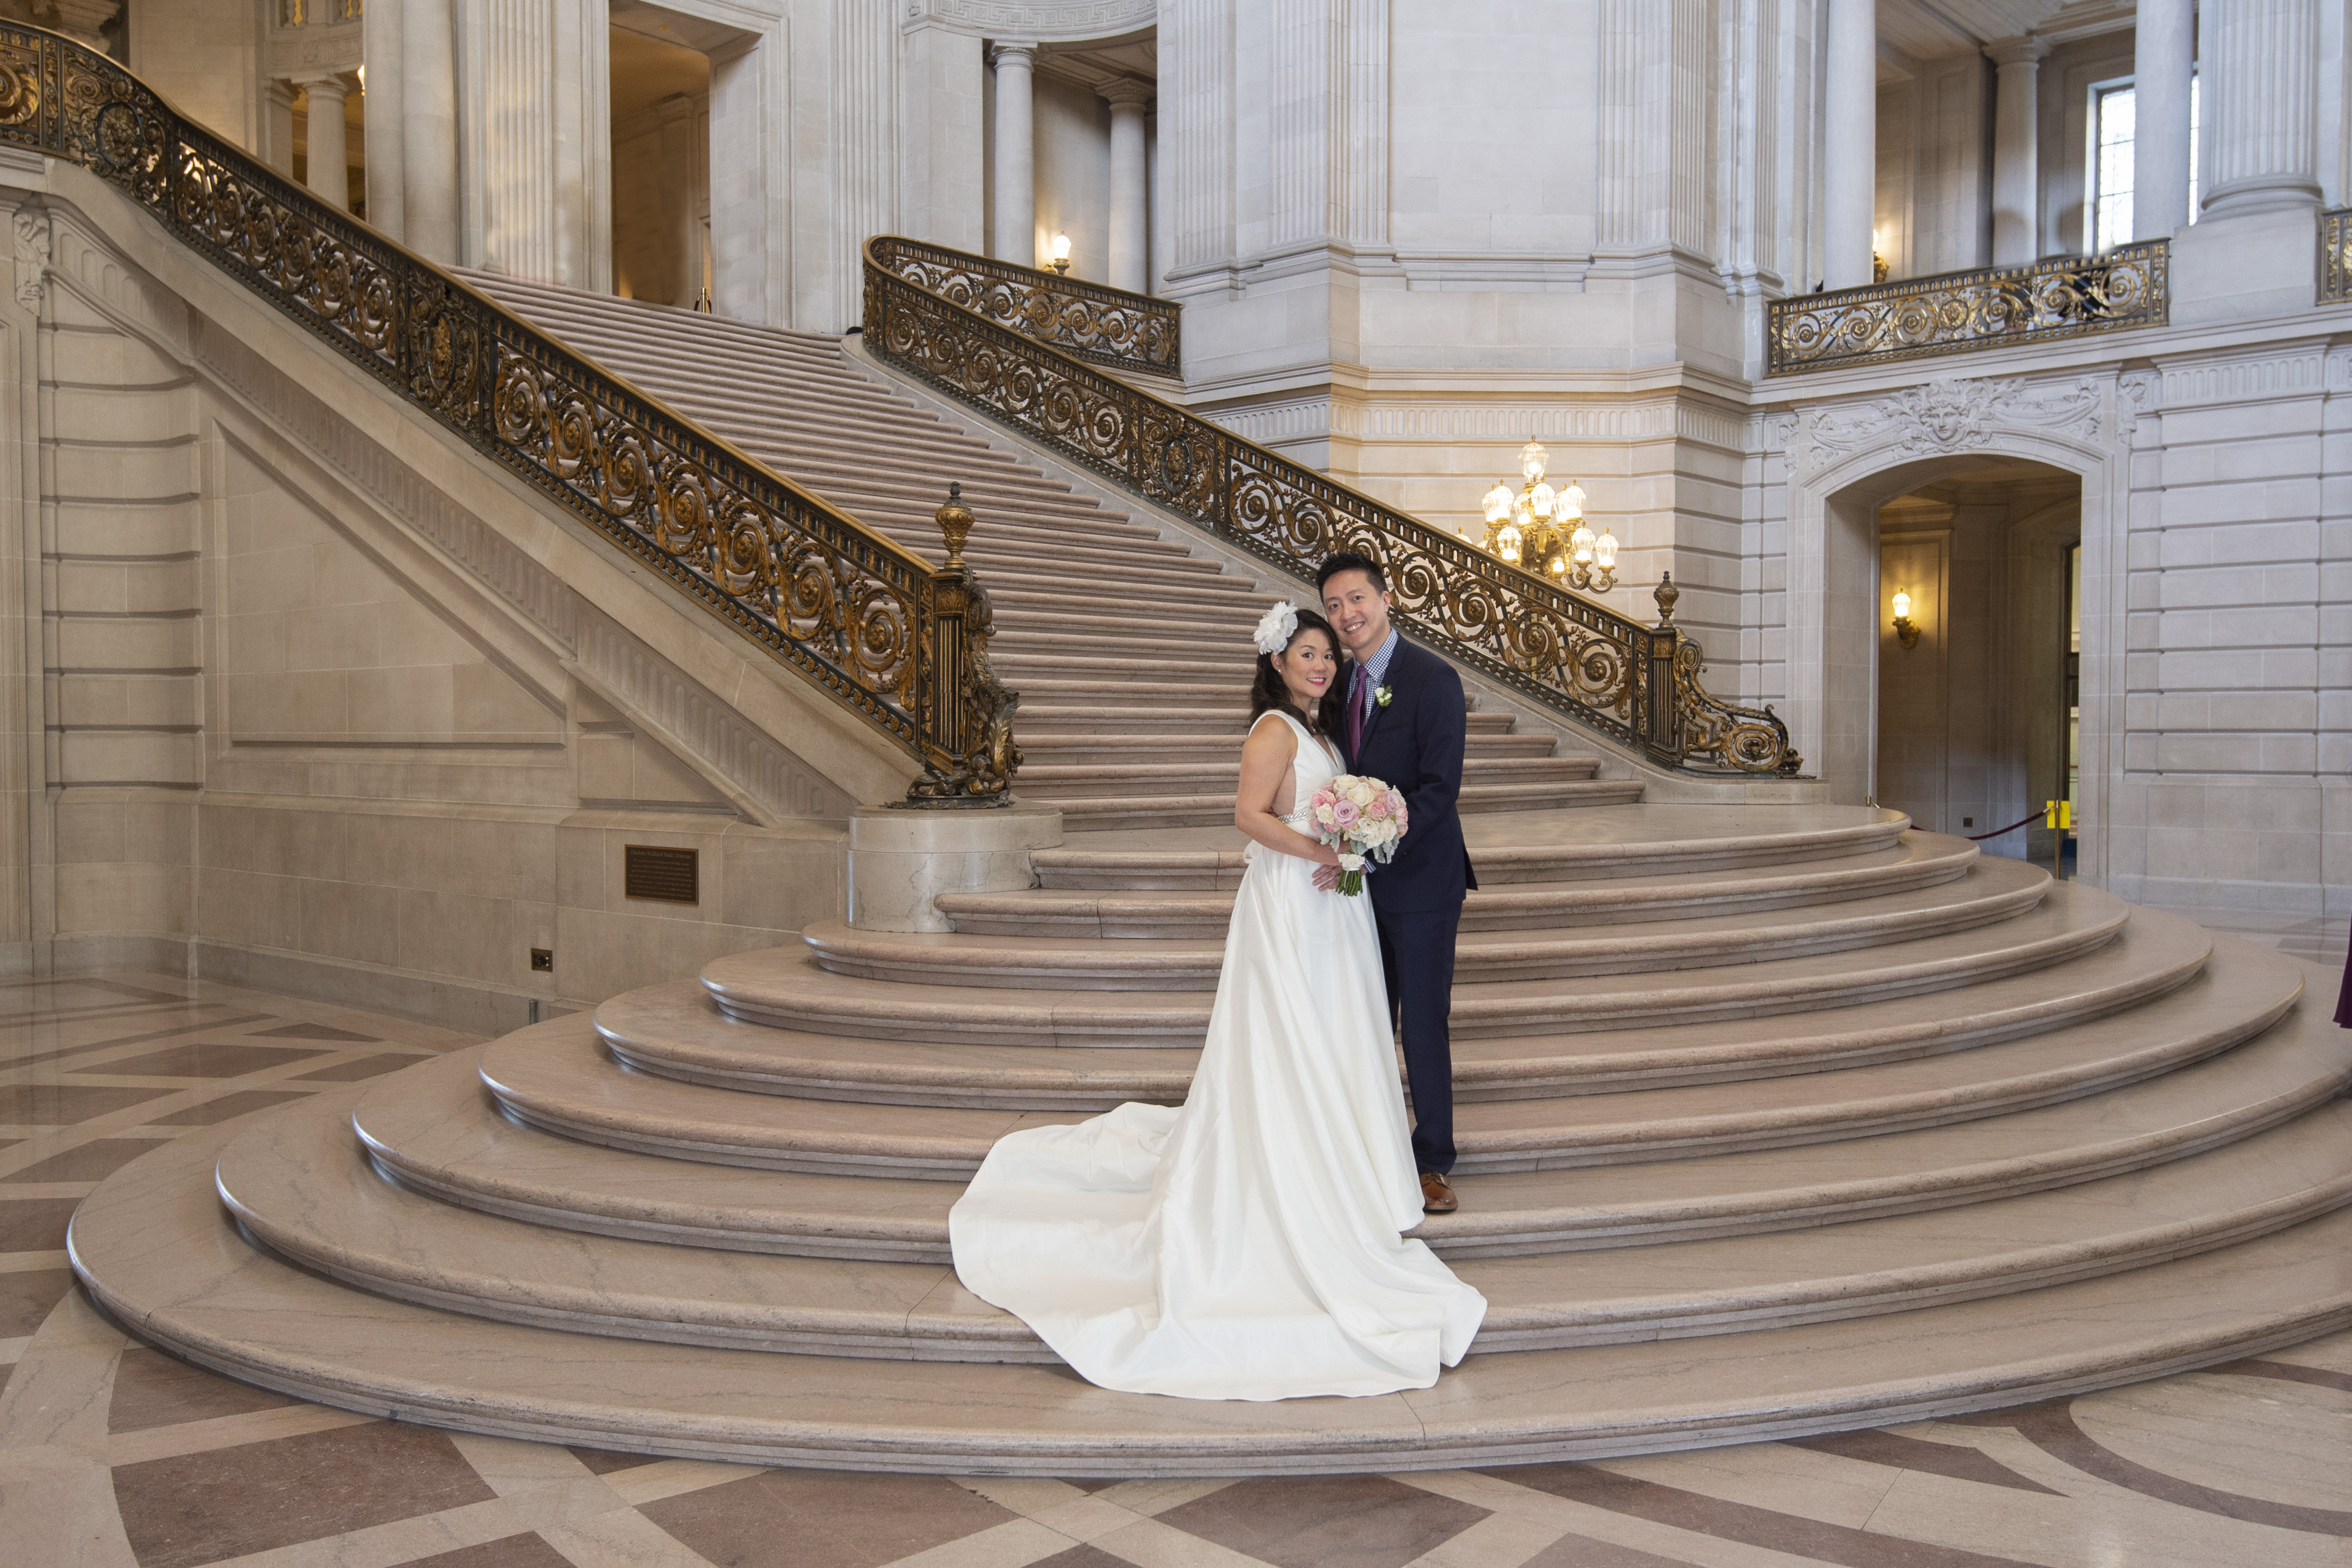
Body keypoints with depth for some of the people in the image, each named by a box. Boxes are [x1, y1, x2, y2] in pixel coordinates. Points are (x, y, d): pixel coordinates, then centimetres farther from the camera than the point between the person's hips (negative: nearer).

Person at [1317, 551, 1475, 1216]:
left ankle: (1432, 1161, 16)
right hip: (1362, 881, 6)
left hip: (1419, 878, -6)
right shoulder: (1342, 682, 8)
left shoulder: (1433, 679, -13)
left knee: (1424, 1023, 3)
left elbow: (1440, 787, -19)